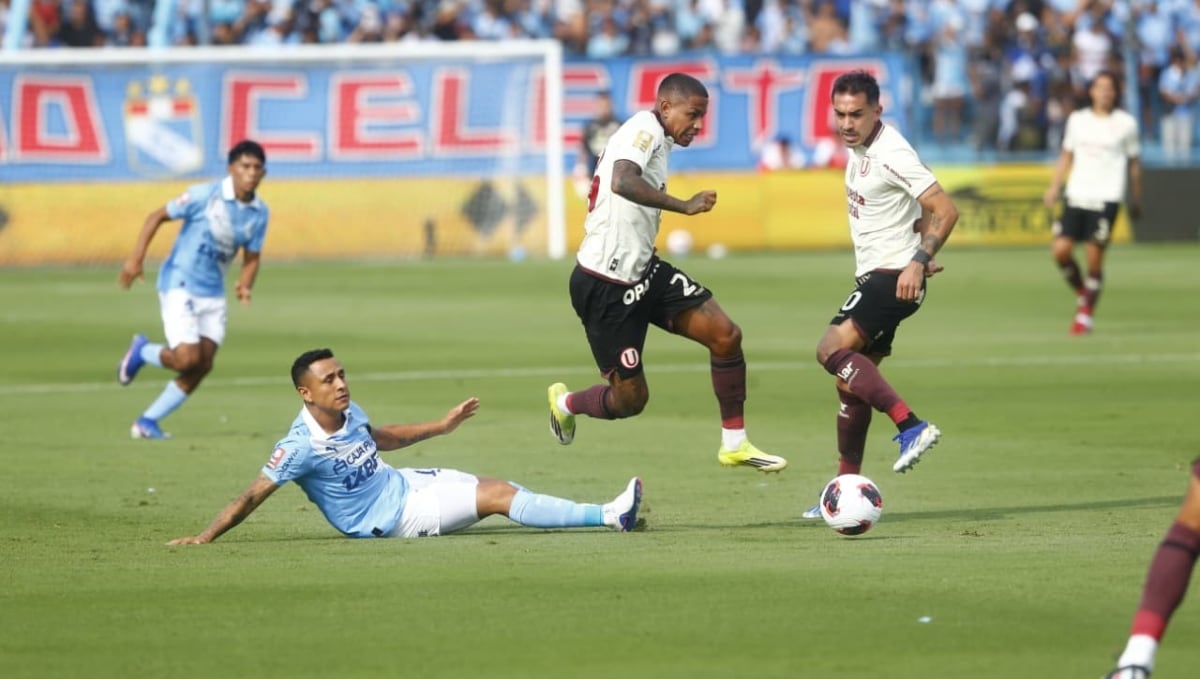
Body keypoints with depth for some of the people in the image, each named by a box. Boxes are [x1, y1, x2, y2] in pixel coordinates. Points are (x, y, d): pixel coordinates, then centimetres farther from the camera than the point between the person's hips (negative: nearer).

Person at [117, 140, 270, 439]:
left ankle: (147, 421, 12)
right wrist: (135, 259, -14)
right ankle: (142, 351, 15)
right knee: (187, 358, -17)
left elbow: (252, 257, 9)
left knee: (202, 366, 0)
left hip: (213, 294, 6)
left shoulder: (260, 213, 0)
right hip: (180, 285, -6)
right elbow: (157, 217, -8)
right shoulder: (205, 195, -15)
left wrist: (245, 285, -12)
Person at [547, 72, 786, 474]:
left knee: (725, 335, -5)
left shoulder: (658, 141, 13)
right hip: (605, 286, -9)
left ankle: (734, 443, 5)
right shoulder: (645, 129, -16)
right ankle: (566, 403, 32)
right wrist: (684, 206, -36)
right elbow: (622, 182, -35)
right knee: (631, 399, 0)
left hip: (642, 273, 9)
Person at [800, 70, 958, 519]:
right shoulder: (860, 147, 11)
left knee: (832, 351, -23)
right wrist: (917, 257, 17)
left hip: (892, 277, -10)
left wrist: (917, 261, -29)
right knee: (852, 381, 11)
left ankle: (911, 426, -29)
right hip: (873, 276, 10)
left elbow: (944, 209, -22)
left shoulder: (891, 154, -18)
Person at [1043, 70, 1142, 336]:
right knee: (1060, 249, -10)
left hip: (1106, 197, -3)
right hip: (1076, 195, 3)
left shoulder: (1126, 123, 4)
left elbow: (1134, 164, 10)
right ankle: (1082, 293, 17)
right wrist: (1054, 187, 10)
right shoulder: (1077, 120, 11)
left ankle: (1086, 314, 6)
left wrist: (1136, 200, 11)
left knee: (1094, 259, -7)